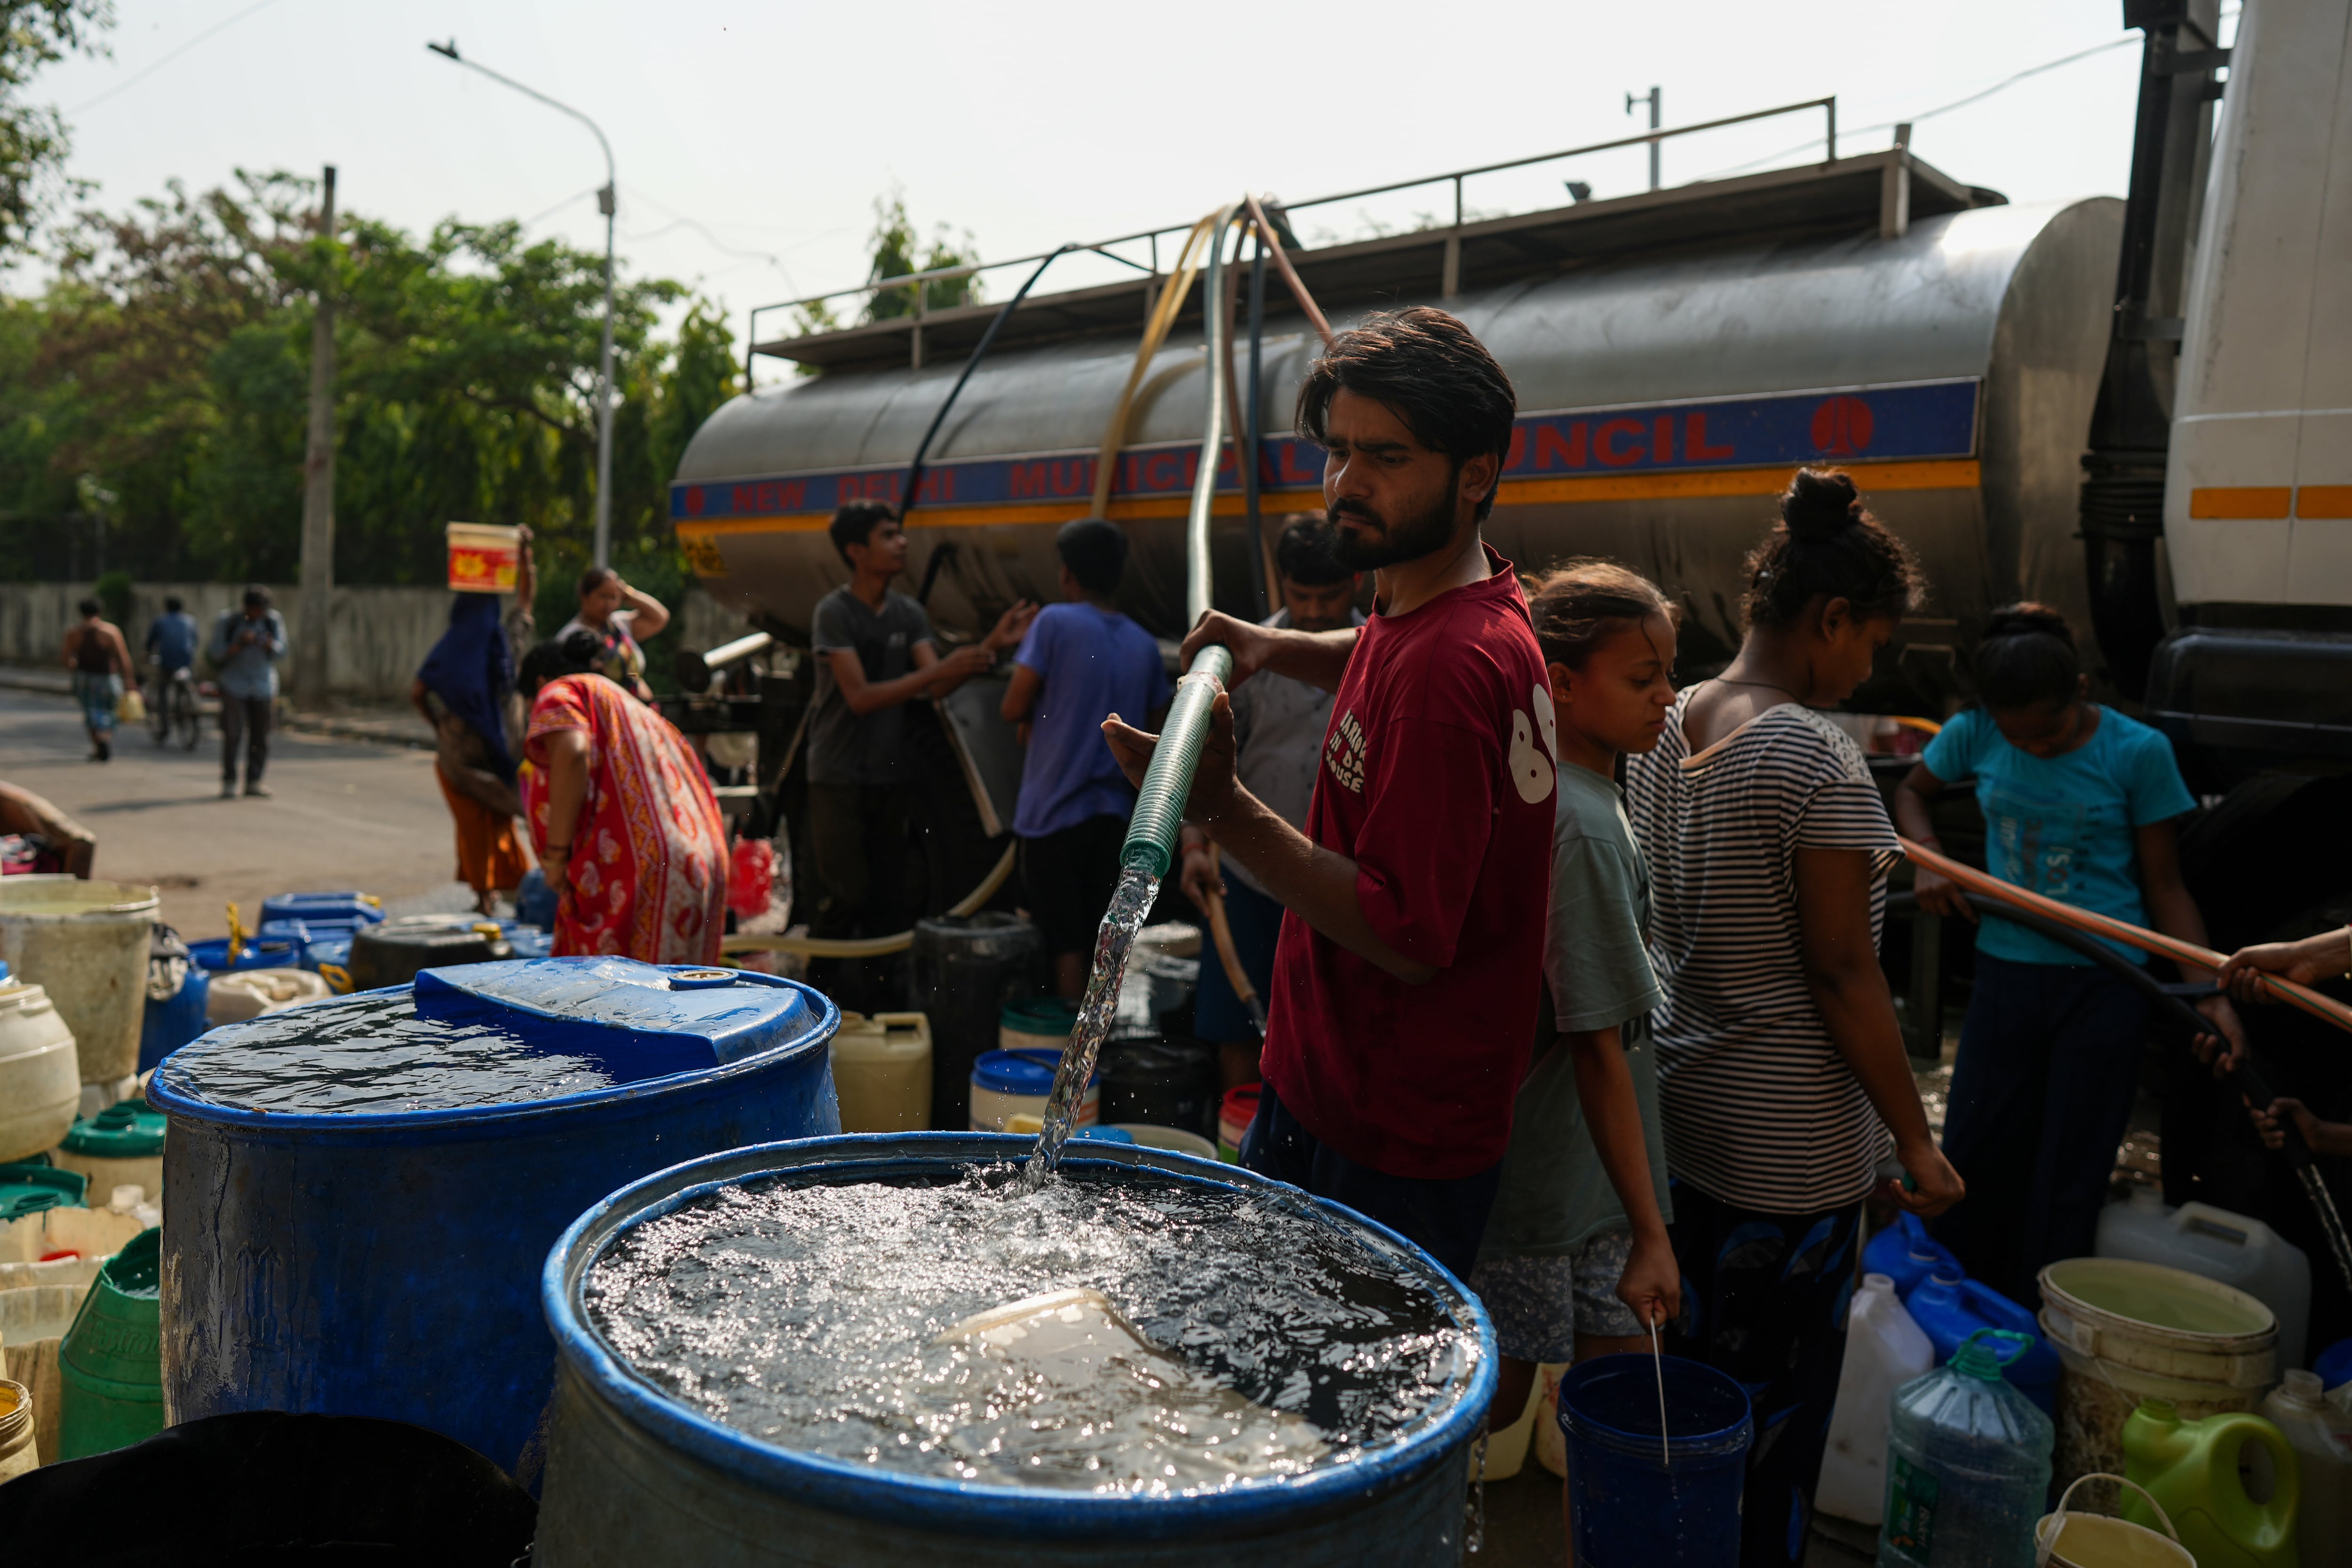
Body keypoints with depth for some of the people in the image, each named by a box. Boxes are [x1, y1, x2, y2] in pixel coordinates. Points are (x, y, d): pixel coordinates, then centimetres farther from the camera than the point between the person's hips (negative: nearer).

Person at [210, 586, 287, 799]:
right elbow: (218, 655, -4)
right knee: (233, 734, -11)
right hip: (234, 687, -2)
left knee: (261, 736, 2)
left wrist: (271, 645, -21)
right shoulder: (228, 621, -3)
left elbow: (282, 652, 1)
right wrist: (239, 645, -21)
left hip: (263, 687, 2)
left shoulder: (273, 620, 3)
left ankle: (254, 781, 13)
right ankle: (229, 782, -3)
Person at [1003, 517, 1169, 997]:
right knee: (1104, 945, 13)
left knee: (1066, 945, 1)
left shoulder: (1056, 622, -9)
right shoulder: (1143, 645, 6)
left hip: (1055, 810, -5)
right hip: (1114, 813, 5)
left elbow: (1013, 709, -12)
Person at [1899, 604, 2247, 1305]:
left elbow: (2165, 885, -4)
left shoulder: (2138, 752, -10)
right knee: (1973, 1156, 9)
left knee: (2069, 1177, 6)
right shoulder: (1976, 732, -4)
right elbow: (1912, 791, 16)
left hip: (2103, 988, -3)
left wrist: (2209, 991, -12)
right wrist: (1931, 863, -3)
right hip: (2005, 974, 3)